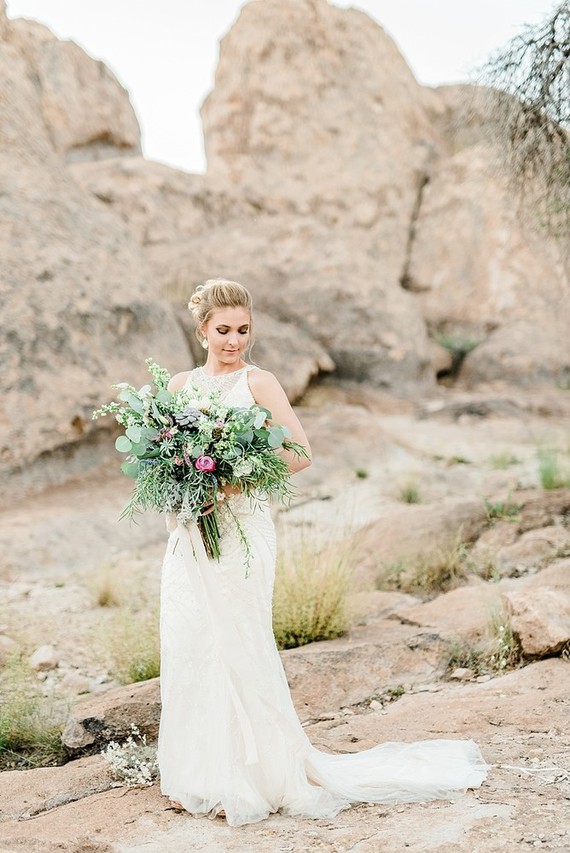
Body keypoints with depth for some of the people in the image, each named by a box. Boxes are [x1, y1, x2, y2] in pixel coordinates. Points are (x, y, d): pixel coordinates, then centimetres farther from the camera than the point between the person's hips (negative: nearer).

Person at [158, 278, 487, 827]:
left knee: (236, 649, -3)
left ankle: (247, 779, 9)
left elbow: (300, 453, -10)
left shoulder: (258, 382, -3)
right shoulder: (180, 384, 11)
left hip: (240, 530, -5)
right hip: (189, 534, 5)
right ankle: (197, 777, 19)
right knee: (187, 647, 7)